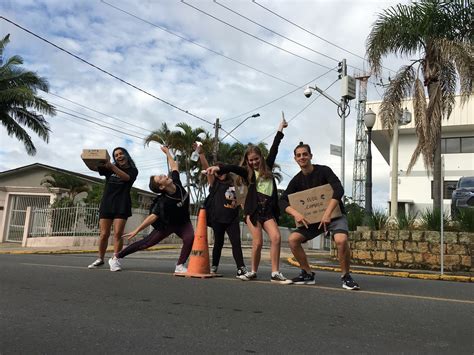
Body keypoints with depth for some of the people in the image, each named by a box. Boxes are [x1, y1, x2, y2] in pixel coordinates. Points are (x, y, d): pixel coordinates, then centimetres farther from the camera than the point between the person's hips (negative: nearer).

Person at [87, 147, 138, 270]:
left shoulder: (132, 170, 7)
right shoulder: (109, 169, 15)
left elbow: (126, 177, -15)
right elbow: (96, 167, 0)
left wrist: (112, 167, -28)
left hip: (122, 206, -2)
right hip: (106, 204, 2)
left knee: (118, 234, -10)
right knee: (104, 234, 1)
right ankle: (100, 259, 13)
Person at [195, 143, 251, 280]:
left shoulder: (232, 185, 14)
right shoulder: (214, 183, 5)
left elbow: (237, 200, 26)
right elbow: (206, 168, -8)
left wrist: (237, 203, 3)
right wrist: (201, 153, -19)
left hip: (232, 218, 2)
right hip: (218, 218, -2)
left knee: (236, 242, -7)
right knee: (218, 242, 6)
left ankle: (241, 269, -10)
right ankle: (214, 267, 21)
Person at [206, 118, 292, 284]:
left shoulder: (267, 167, 17)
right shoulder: (247, 172, 8)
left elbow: (274, 148, 22)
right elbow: (233, 168, -12)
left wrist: (280, 129, 28)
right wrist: (218, 168, -30)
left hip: (268, 210, 3)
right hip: (253, 209, -3)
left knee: (276, 237, -14)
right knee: (258, 242, -9)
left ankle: (275, 273, -9)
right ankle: (253, 271, 11)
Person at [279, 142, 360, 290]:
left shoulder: (324, 171, -11)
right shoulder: (297, 180, 1)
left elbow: (339, 190, -23)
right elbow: (283, 201, -3)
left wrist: (327, 213, -33)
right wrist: (295, 213, -22)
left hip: (335, 215, -4)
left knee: (341, 239, -34)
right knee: (293, 239, -13)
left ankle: (346, 276, -12)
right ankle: (308, 274, 4)